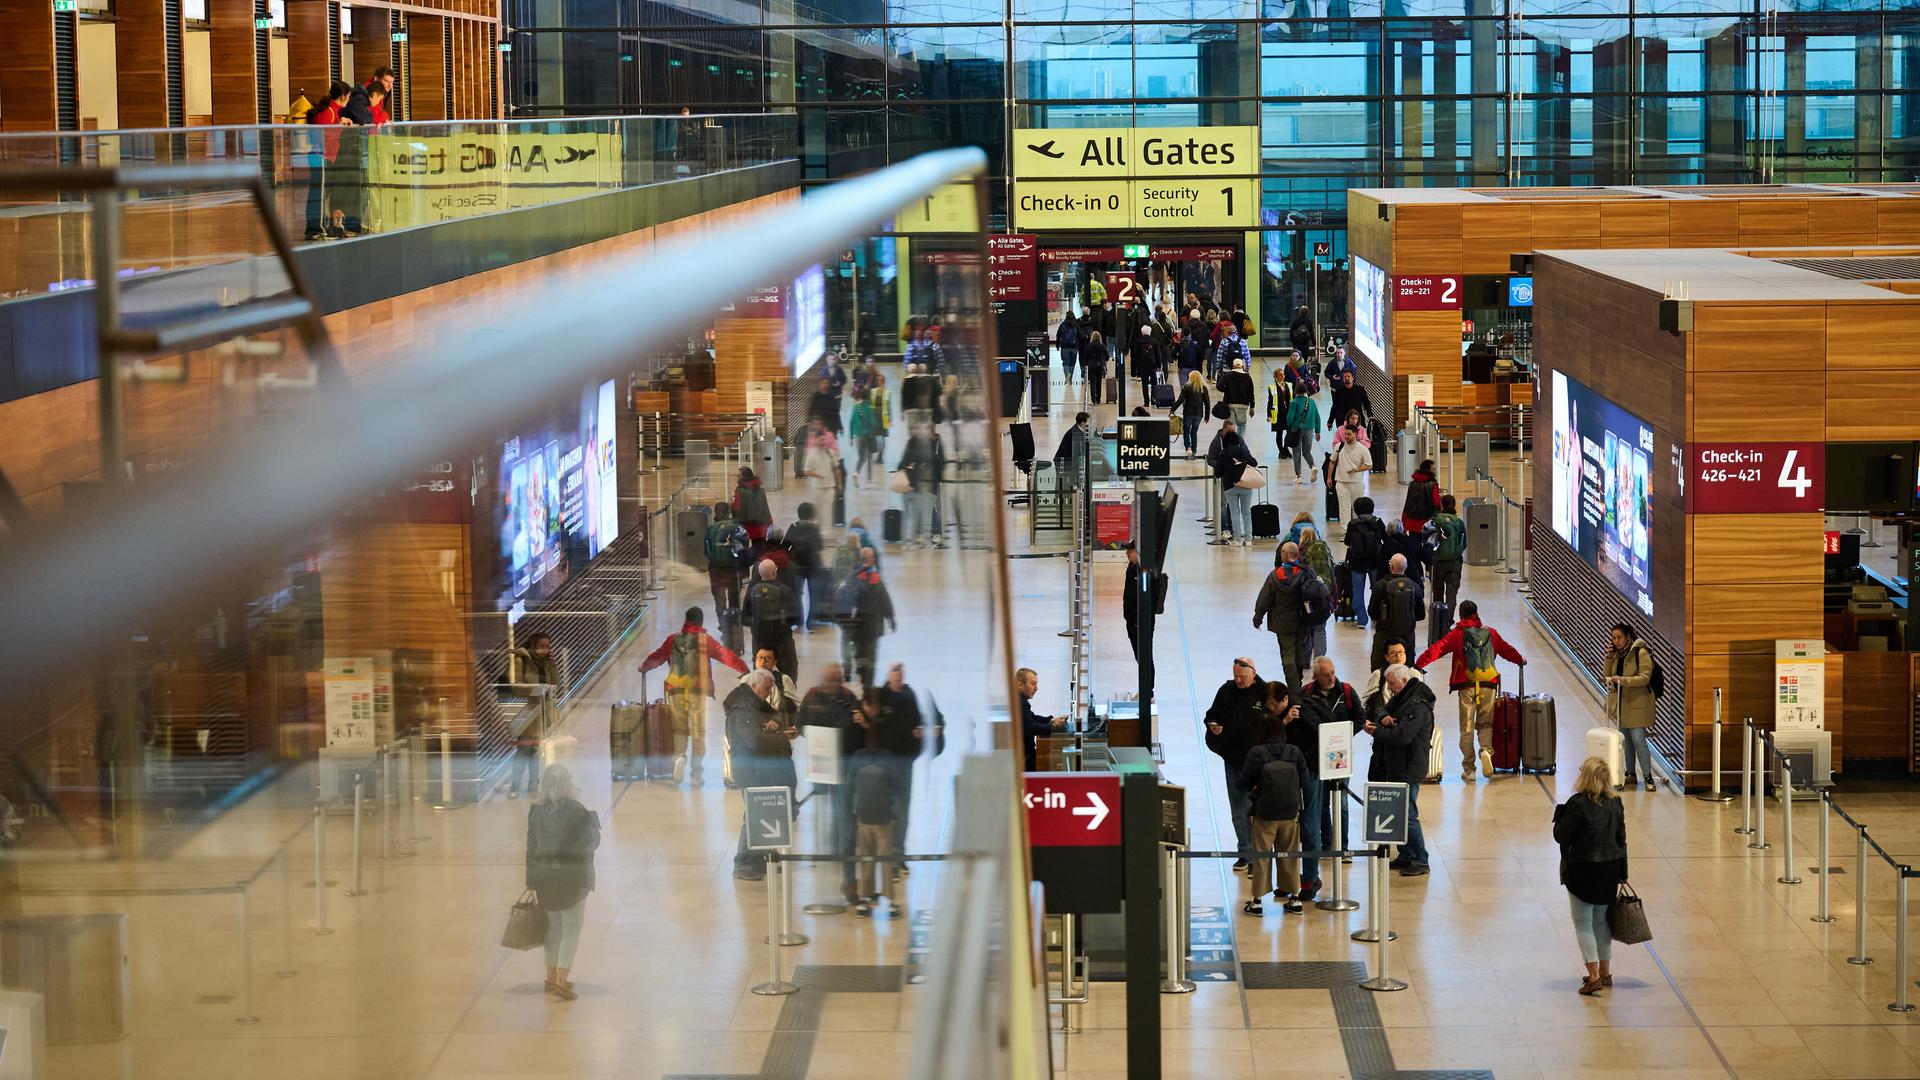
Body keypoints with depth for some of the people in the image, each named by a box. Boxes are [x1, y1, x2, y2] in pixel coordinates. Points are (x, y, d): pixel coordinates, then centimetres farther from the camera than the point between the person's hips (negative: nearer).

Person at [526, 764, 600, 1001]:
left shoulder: (536, 811, -3)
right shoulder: (577, 812, -16)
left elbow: (532, 847, 2)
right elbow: (592, 841, -8)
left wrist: (532, 880, 9)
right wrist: (593, 820, 10)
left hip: (545, 875, 5)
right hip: (572, 875, -5)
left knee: (554, 926, 19)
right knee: (571, 929, 2)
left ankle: (552, 977, 25)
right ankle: (561, 982, -6)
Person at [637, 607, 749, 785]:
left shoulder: (673, 639, 7)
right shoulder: (704, 639, 0)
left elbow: (657, 656, 18)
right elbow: (725, 654, -5)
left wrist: (644, 667, 36)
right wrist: (743, 668, 0)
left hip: (676, 689, 2)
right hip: (698, 690, -2)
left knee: (680, 728, 13)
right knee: (698, 731, 5)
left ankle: (679, 756, -14)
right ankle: (697, 773, 2)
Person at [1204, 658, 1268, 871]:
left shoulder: (1265, 693, -8)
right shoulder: (1226, 691, 4)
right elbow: (1212, 714, 15)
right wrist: (1213, 726, -8)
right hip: (1232, 758, 5)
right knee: (1238, 810, 11)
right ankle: (1244, 853, 21)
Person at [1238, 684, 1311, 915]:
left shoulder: (1255, 753, -11)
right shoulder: (1295, 752, -5)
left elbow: (1243, 783, -7)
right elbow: (1305, 783, -1)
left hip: (1263, 813, -2)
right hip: (1290, 813, 2)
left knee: (1262, 855, 6)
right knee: (1289, 854, 13)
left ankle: (1257, 900, 9)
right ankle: (1294, 897, 18)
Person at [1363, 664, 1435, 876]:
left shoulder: (1417, 706, -19)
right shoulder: (1398, 699, 14)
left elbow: (1402, 735, -26)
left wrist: (1376, 731, -16)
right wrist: (1383, 719, -9)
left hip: (1408, 769, -10)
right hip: (1394, 767, 10)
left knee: (1407, 815, -10)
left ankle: (1420, 861, -5)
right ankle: (1406, 856, 24)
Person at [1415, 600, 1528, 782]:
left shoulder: (1457, 634, 0)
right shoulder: (1490, 633, 9)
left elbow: (1437, 649, -11)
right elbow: (1506, 649, 22)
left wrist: (1419, 664, -11)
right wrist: (1520, 660, 41)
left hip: (1466, 687, -2)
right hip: (1488, 686, 2)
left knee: (1466, 728, 5)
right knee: (1485, 724, 16)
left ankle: (1468, 769, 4)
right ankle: (1486, 750, -14)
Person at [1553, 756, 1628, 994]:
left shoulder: (1578, 804, -19)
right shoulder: (1615, 803, 0)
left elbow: (1560, 836, -15)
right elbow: (1621, 839, 7)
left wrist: (1560, 815, 3)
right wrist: (1622, 874, 15)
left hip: (1582, 871, -6)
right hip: (1610, 869, 6)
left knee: (1583, 923, 2)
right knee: (1601, 920, 18)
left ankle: (1594, 976, -6)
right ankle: (1605, 972, 24)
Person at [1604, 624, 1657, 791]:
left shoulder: (1641, 653, -12)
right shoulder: (1617, 654, 10)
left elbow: (1645, 677, -18)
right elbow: (1607, 675, 11)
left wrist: (1623, 680, -28)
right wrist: (1609, 658, -3)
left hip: (1637, 703, -7)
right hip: (1620, 702, 7)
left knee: (1638, 739, -11)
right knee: (1626, 740, 12)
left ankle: (1648, 777, -8)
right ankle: (1631, 774, 21)